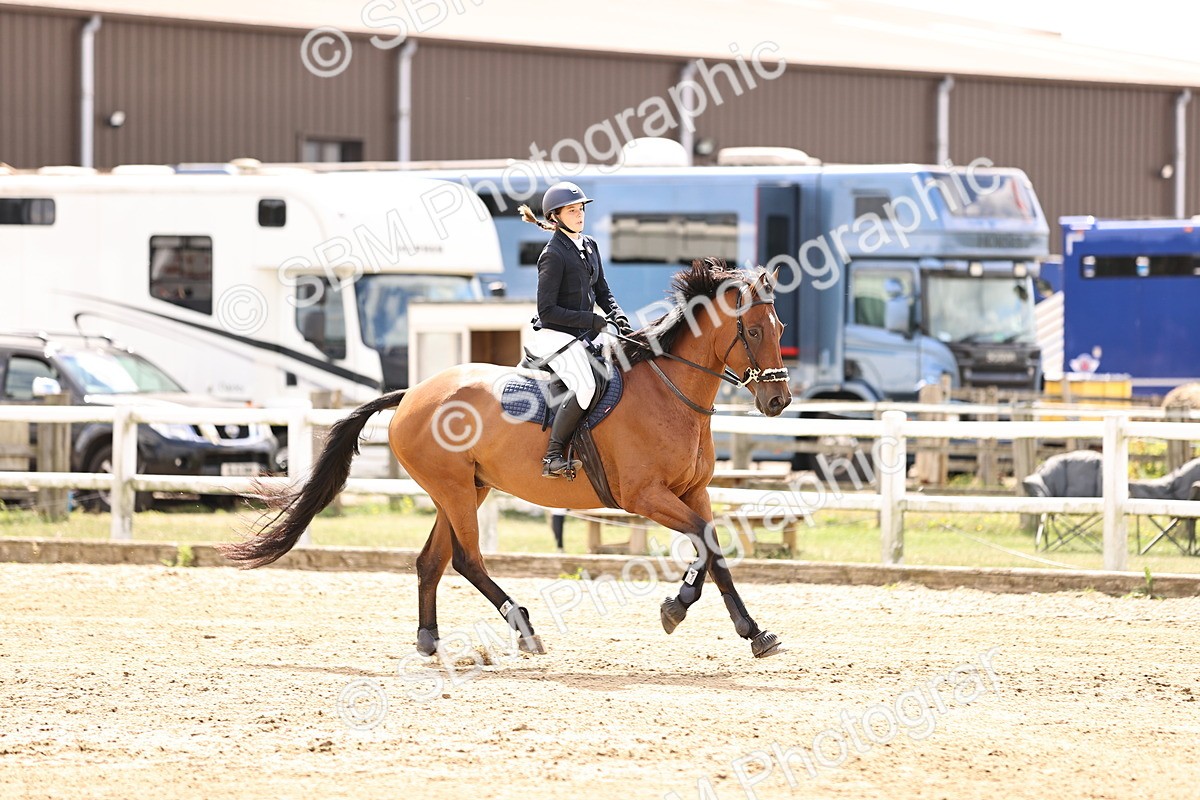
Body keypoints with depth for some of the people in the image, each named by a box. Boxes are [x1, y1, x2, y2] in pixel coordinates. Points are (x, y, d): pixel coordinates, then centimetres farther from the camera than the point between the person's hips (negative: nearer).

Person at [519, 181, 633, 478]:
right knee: (585, 387, -30)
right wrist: (591, 320, -17)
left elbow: (602, 292, 20)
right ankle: (553, 456, -26)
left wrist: (620, 320, 2)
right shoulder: (553, 255, -13)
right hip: (555, 335, -9)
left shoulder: (589, 245, 12)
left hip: (584, 335, 9)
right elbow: (547, 310, -16)